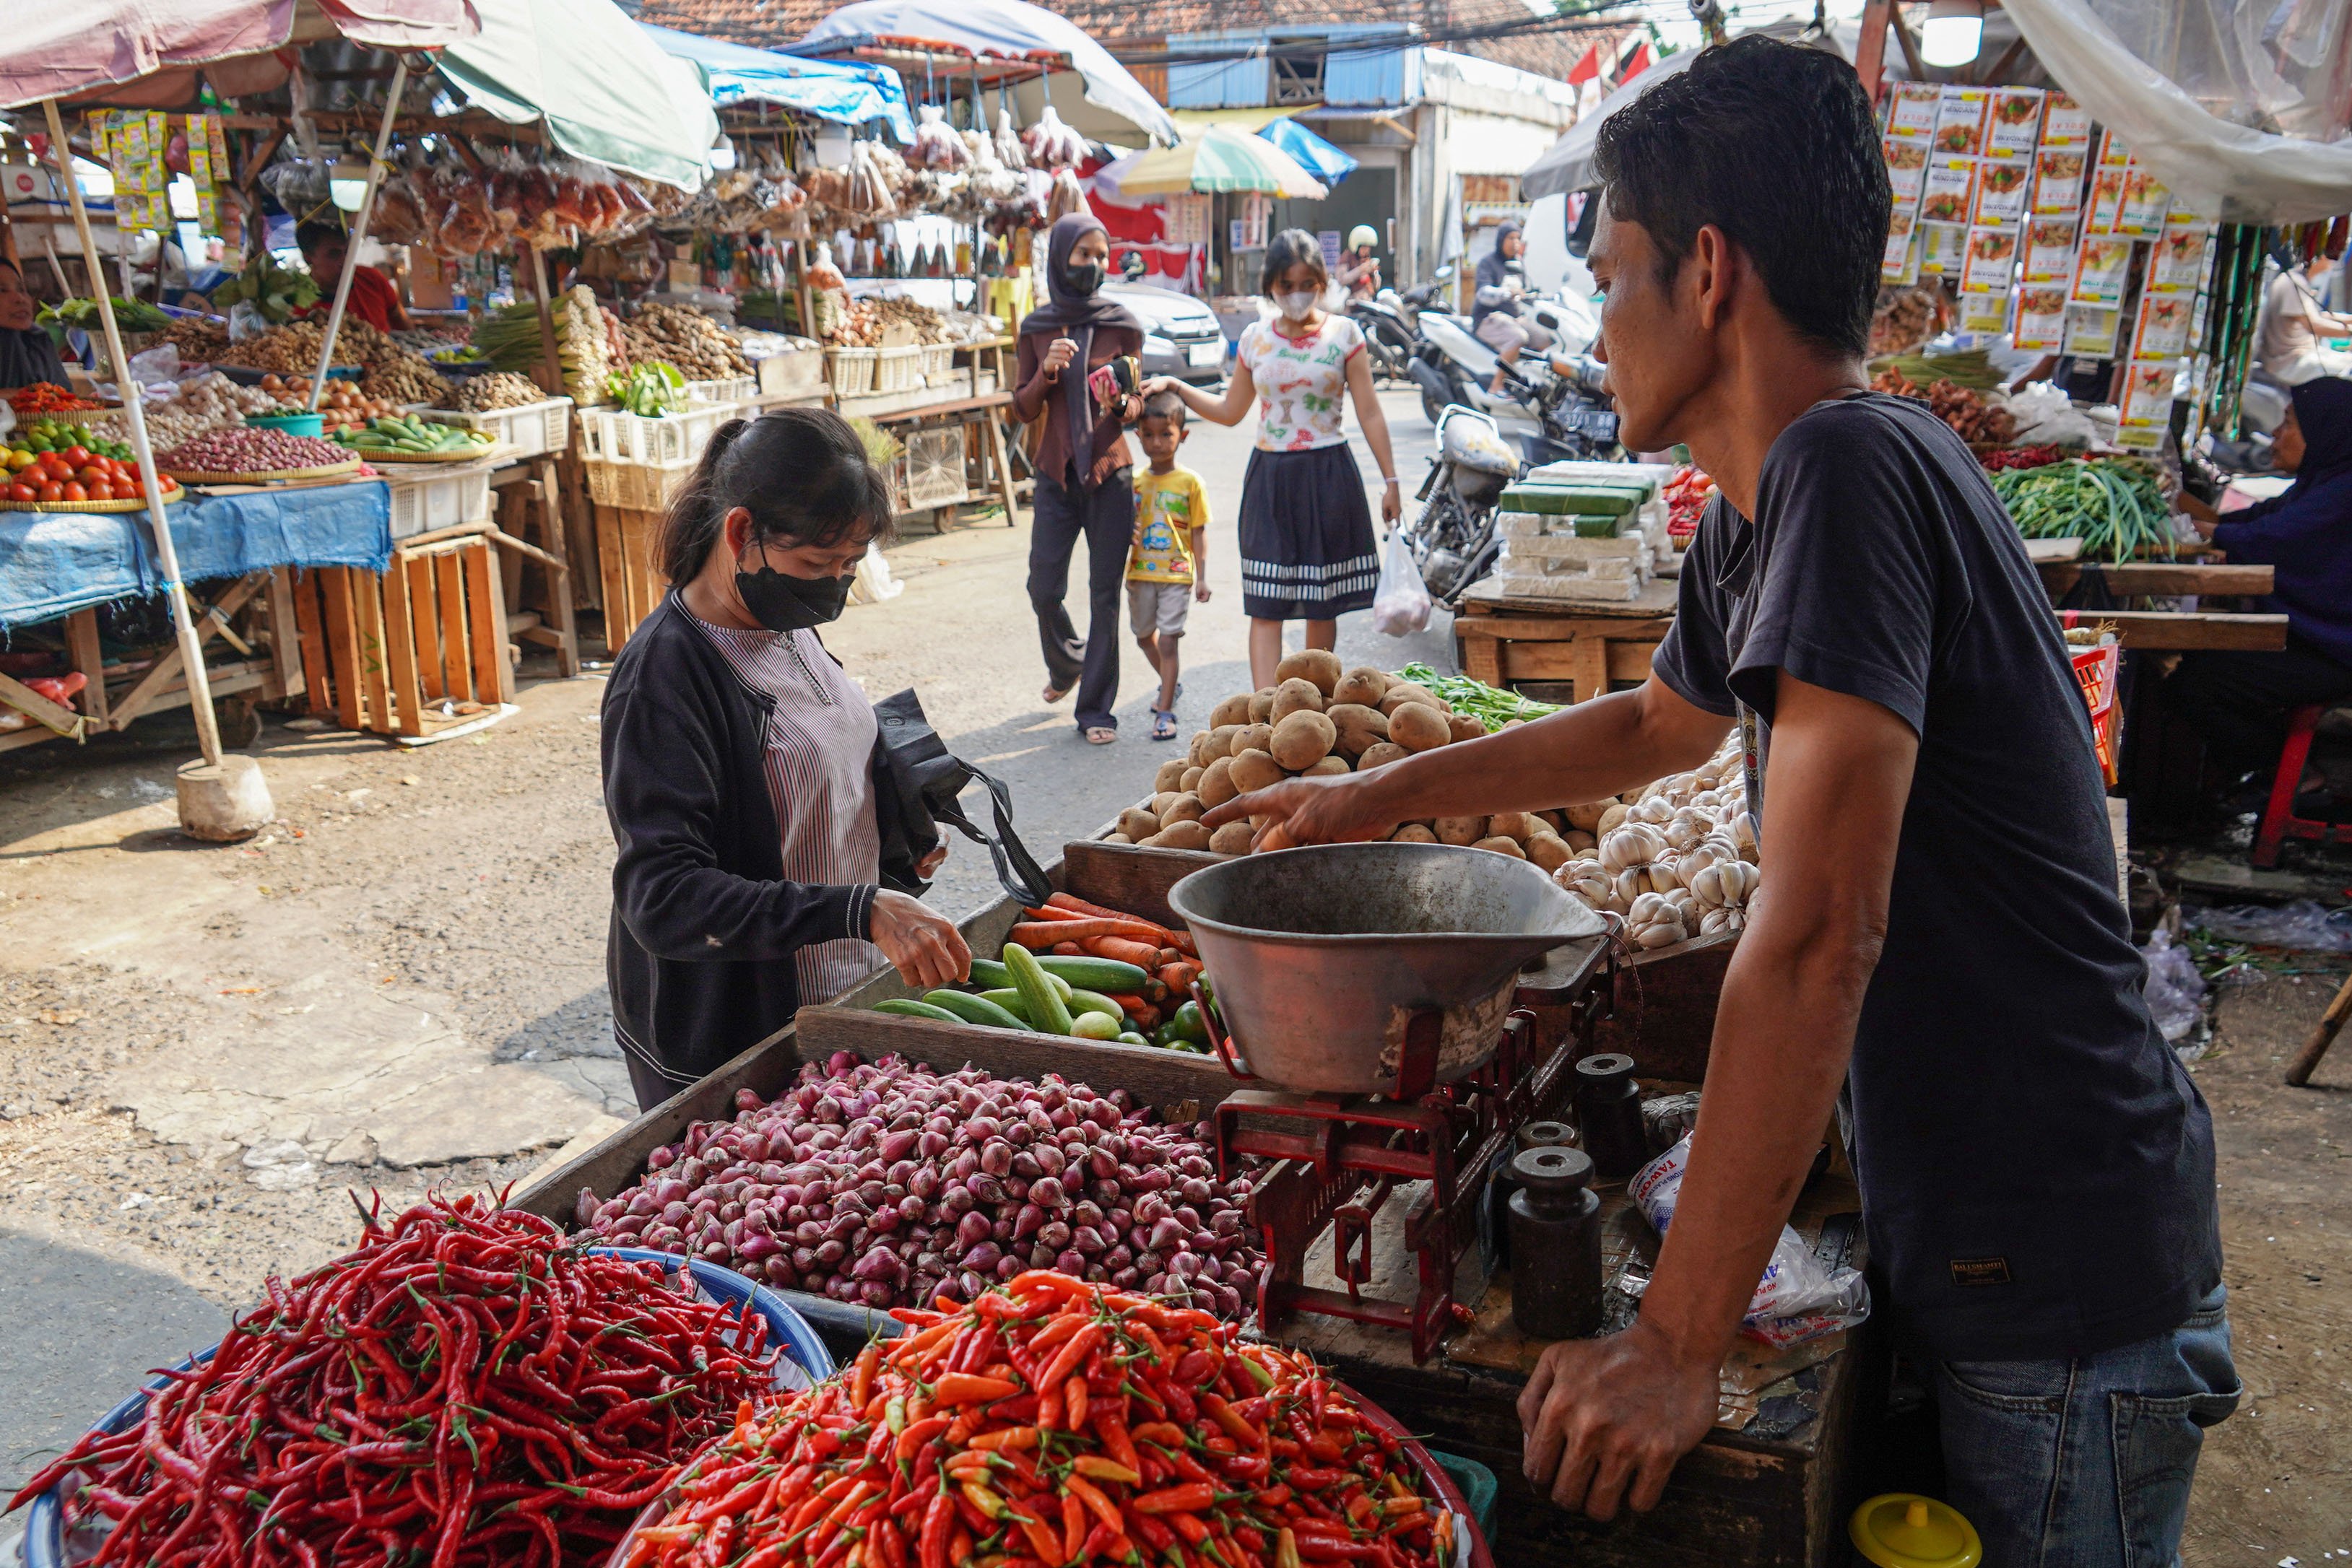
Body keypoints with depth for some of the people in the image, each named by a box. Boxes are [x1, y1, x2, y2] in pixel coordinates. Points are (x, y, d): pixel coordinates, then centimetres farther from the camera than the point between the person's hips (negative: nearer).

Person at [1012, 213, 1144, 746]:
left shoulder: (1122, 324, 2)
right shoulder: (1036, 327, 5)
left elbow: (1135, 406, 5)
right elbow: (1022, 410, 4)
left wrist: (1124, 401, -18)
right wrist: (1047, 372, -13)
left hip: (1110, 473, -1)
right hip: (1056, 475, 1)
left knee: (1105, 595, -1)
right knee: (1044, 589, 1)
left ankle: (1096, 708, 9)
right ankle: (1065, 667, 34)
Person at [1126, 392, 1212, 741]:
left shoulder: (1189, 482, -4)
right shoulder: (1135, 482, 3)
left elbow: (1198, 534, -2)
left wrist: (1202, 577, -7)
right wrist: (1119, 571, -3)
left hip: (1177, 574, -4)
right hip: (1140, 574, 4)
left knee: (1168, 640, -8)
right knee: (1145, 636, 17)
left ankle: (1165, 711, -3)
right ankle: (1170, 684, 42)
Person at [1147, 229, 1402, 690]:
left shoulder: (1344, 334, 0)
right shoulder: (1255, 339, 7)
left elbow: (1369, 414, 0)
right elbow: (1230, 411, 17)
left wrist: (1391, 481, -2)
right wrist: (1175, 387, 8)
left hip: (1328, 476, -2)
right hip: (1270, 478, 2)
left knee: (1322, 604, 6)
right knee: (1265, 605, -7)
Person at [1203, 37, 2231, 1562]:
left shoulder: (1851, 467, -24)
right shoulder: (1752, 520, 5)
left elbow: (1816, 934, -30)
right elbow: (1663, 723, 26)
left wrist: (1675, 1347, -26)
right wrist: (1384, 794, 31)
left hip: (2063, 1281, -8)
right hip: (1972, 1237, 9)